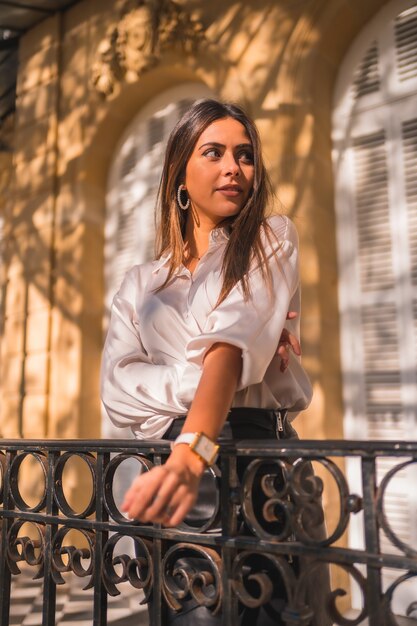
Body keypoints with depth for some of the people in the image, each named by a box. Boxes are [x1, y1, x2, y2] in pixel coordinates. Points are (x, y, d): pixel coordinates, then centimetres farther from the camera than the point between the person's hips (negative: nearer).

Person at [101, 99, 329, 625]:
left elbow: (235, 339, -15)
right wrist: (201, 379, -17)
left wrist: (192, 451, -29)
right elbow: (117, 388, 0)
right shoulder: (141, 283, 14)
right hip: (173, 455, 2)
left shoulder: (272, 240, 5)